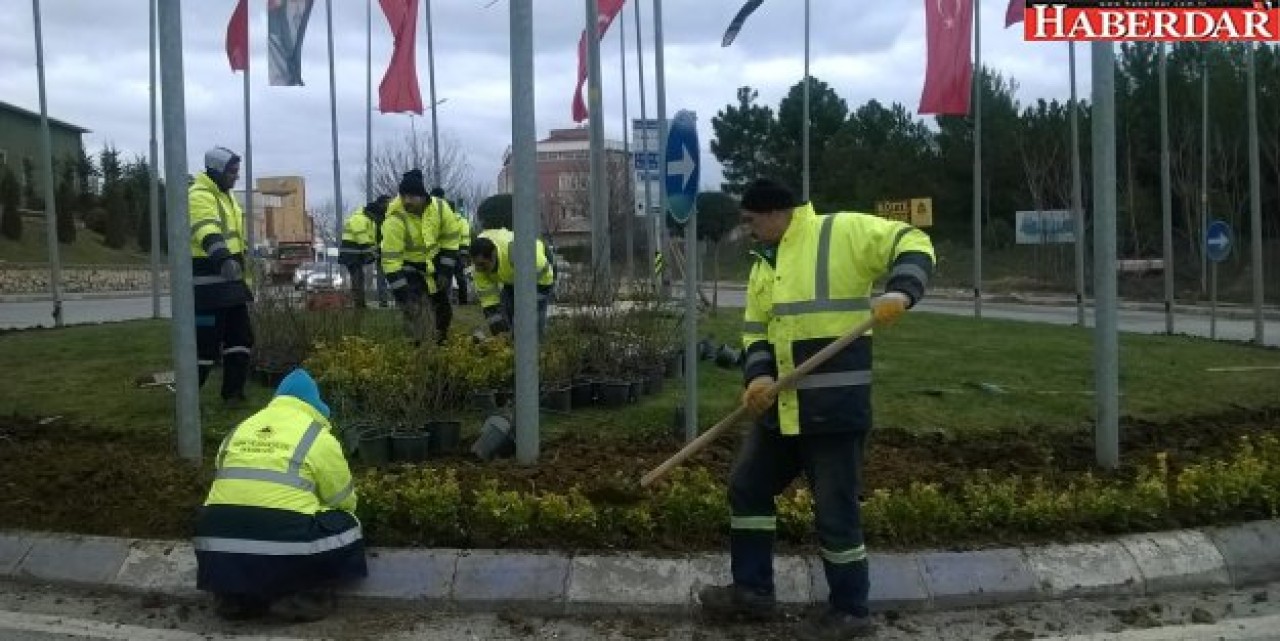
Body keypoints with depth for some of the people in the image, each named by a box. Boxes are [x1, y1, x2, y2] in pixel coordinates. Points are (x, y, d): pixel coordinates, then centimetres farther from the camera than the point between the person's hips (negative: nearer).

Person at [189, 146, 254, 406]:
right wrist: (223, 259, -49)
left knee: (241, 337, 12)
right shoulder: (199, 196, -13)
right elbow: (208, 233, -32)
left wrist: (244, 278, 30)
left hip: (230, 280, 10)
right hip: (208, 283, -10)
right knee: (206, 341, -7)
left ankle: (233, 394, 21)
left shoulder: (225, 196, 19)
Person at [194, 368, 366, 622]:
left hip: (219, 558, 5)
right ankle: (303, 596, 3)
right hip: (284, 558, -4)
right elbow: (344, 502, 13)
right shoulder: (319, 437, 4)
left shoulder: (237, 431, 18)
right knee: (345, 527, 17)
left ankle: (235, 596, 14)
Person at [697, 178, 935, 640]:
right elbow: (756, 332, 17)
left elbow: (912, 244, -9)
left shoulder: (841, 232, -7)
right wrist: (758, 375, -3)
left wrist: (901, 292, -28)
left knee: (835, 509, 0)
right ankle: (752, 589, 31)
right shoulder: (763, 266, 16)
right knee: (747, 487, 16)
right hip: (781, 406, 9)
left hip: (834, 405, -8)